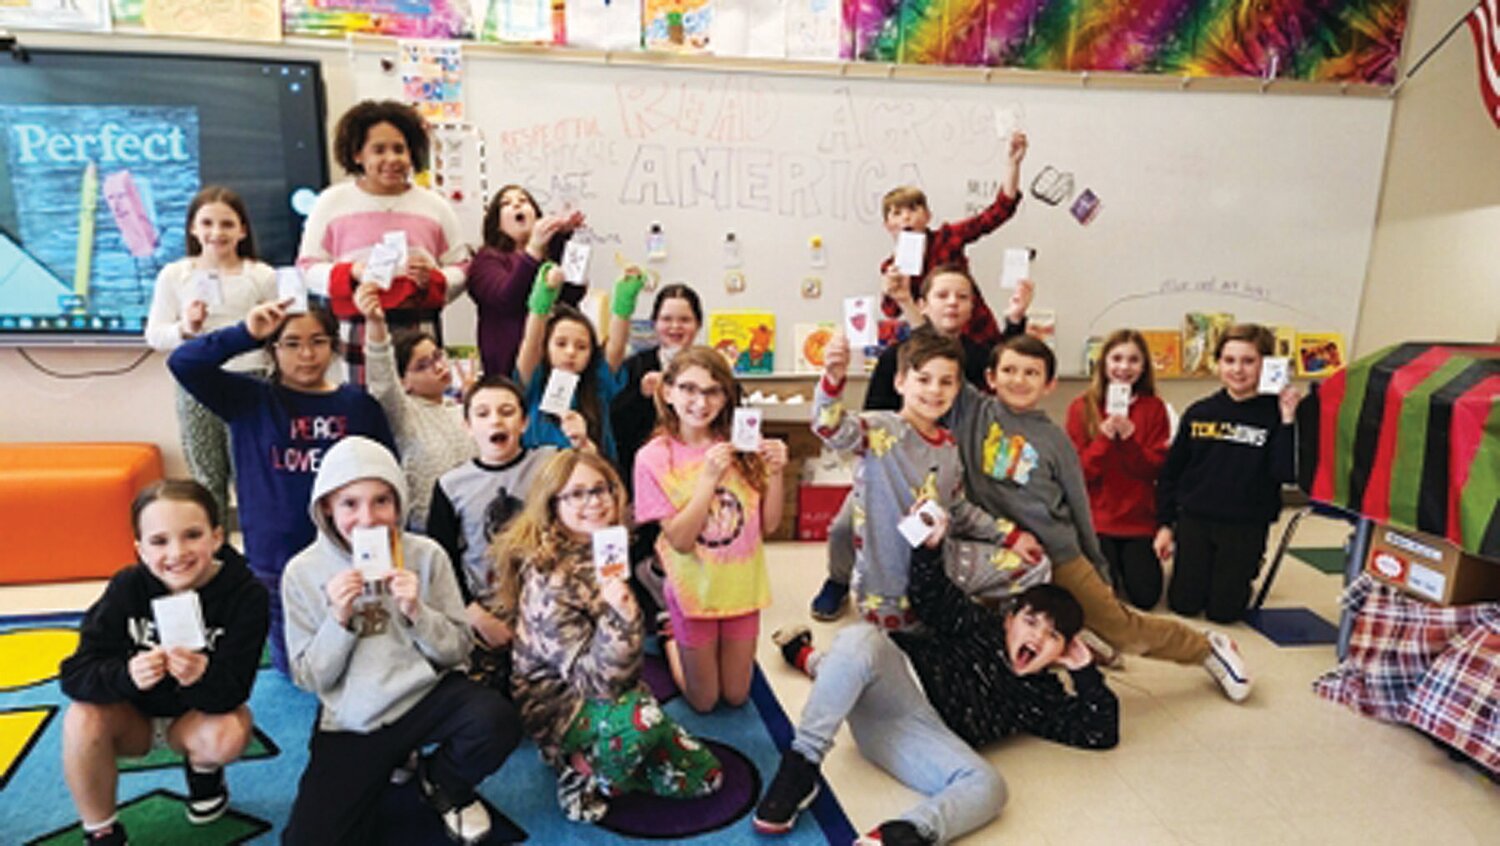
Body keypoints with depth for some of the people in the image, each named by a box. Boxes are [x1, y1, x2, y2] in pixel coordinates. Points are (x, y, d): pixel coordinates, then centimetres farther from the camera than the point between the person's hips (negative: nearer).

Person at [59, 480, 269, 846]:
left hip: (201, 713, -1)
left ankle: (203, 770, 8)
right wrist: (127, 674, -43)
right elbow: (75, 675, -21)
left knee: (228, 735, -32)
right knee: (83, 717, -28)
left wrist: (202, 677, -50)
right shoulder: (128, 587, -18)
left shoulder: (246, 594, -25)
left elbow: (232, 693, -27)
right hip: (134, 715, 2)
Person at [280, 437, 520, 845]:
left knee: (497, 722, -29)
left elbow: (457, 651, -3)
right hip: (351, 723, 0)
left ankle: (441, 782, 6)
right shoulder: (302, 573, -5)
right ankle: (385, 770, 13)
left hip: (428, 693, 1)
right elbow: (309, 679, -3)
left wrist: (416, 612, -21)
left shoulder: (426, 555, -6)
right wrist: (339, 619, -19)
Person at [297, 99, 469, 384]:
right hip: (355, 335, -1)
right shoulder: (332, 202, 10)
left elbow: (461, 269, 11)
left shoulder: (434, 205, 13)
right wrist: (352, 273, -10)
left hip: (420, 334, 1)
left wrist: (433, 279, -9)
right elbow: (309, 267, 8)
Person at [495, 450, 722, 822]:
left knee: (704, 776, 2)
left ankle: (591, 759, 15)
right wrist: (618, 616, -42)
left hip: (616, 691, 7)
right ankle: (592, 780, -7)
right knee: (640, 717, -38)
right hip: (559, 705, -7)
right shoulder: (547, 580, -25)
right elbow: (594, 678, -29)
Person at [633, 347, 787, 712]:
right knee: (704, 701, 16)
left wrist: (774, 473, -21)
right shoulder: (654, 457, -16)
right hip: (695, 592, -2)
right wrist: (708, 478, -29)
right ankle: (671, 641, 41)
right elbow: (680, 540, -19)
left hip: (742, 586, 3)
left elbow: (769, 524, -5)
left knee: (736, 696, 20)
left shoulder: (740, 446, -10)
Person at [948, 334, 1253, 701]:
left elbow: (1078, 505, 9)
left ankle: (1207, 647, 33)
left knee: (1123, 628, 10)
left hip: (1058, 554, 0)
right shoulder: (973, 411, 0)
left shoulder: (1054, 440, 1)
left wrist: (1096, 564, 14)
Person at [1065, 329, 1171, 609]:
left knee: (1145, 596, -4)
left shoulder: (1154, 408, 1)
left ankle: (1126, 563, 27)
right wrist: (1104, 438, -22)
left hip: (1139, 518, 1)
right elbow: (1078, 471, -7)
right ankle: (1111, 564, 24)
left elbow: (1155, 469, -5)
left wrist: (1130, 439, -21)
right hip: (1096, 517, -1)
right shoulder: (1081, 407, -4)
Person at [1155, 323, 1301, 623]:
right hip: (1194, 520, 2)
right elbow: (1171, 472, 6)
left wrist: (1288, 421, -22)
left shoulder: (1274, 414, -7)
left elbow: (1286, 473, -16)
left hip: (1246, 527, -2)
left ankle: (1246, 570, 34)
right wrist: (1165, 525, 4)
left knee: (1223, 610, 5)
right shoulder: (1199, 413, 0)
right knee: (1183, 604, 6)